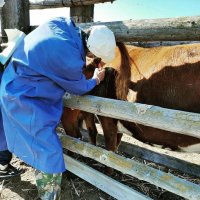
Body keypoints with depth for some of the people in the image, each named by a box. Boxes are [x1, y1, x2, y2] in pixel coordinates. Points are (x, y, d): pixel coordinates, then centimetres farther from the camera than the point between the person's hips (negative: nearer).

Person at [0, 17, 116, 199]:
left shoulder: (63, 23, -9)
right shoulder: (69, 59, -29)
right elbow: (79, 88, -7)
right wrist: (95, 80, 12)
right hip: (25, 97, -9)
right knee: (50, 153, -3)